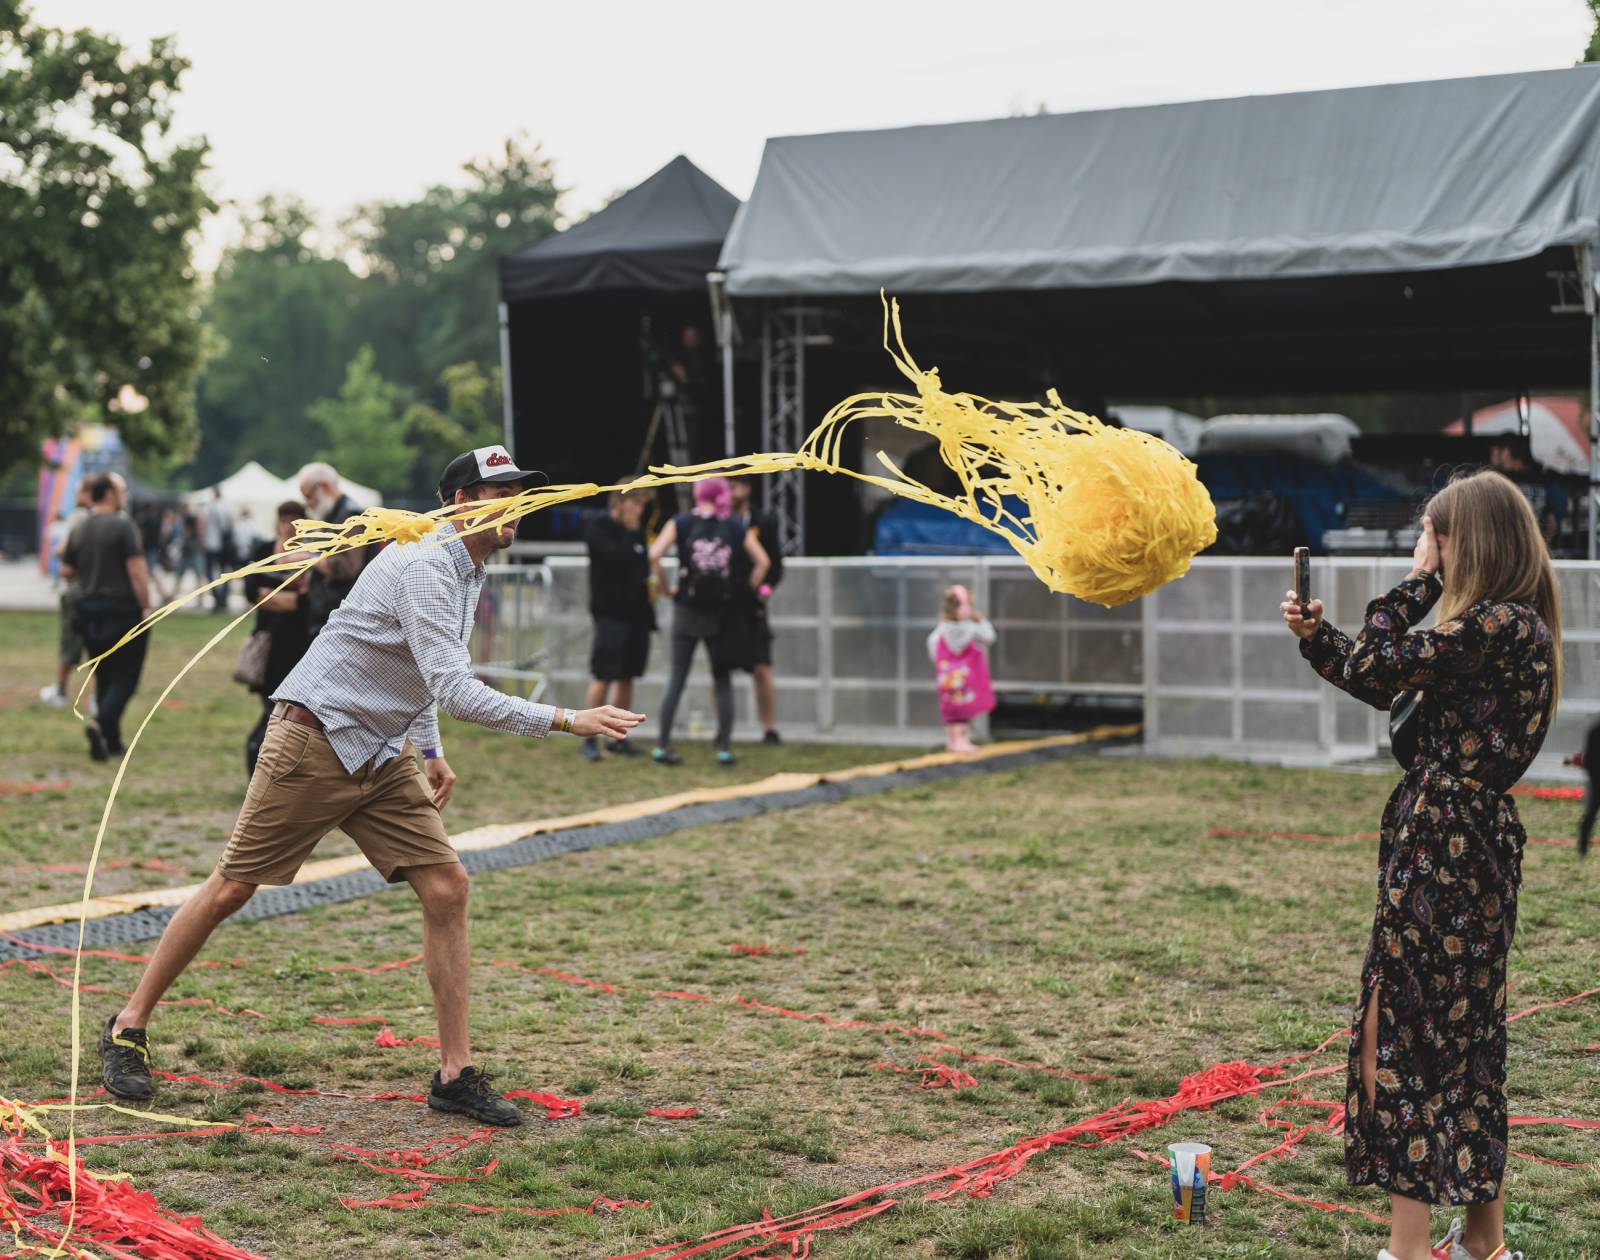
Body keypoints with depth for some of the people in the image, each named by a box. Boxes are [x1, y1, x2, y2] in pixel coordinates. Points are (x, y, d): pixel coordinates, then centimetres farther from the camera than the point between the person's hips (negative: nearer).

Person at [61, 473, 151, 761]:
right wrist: (146, 607, -12)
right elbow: (136, 570, -18)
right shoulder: (123, 525, -12)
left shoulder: (79, 529, 7)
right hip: (124, 609, -6)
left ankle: (111, 741, 15)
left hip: (89, 610, 6)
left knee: (104, 676, 14)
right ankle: (101, 722, -23)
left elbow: (66, 571, 12)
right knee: (126, 676, -1)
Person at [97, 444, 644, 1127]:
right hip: (316, 740, -9)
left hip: (382, 757, 9)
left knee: (446, 887, -4)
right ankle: (128, 1028, 16)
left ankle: (455, 1074, 0)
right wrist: (564, 721, -32)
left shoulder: (466, 570, 10)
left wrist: (429, 750, 17)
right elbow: (455, 689, -30)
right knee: (232, 887, -1)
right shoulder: (426, 567, -21)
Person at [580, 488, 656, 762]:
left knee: (626, 677, 9)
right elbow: (616, 558, -22)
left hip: (636, 614, 7)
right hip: (610, 613, -7)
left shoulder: (636, 533, 15)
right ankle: (589, 739, -2)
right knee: (603, 677, -9)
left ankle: (618, 737, 16)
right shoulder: (598, 529, -6)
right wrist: (629, 533, -11)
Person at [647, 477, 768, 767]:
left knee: (677, 679, 6)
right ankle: (725, 747, 4)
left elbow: (654, 554, -13)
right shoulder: (736, 528, 3)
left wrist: (663, 586, -1)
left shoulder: (680, 523, -2)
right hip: (720, 613, 1)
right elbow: (762, 561, -1)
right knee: (723, 680, 9)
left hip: (687, 610, -1)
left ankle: (663, 745, 5)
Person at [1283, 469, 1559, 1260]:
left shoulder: (1498, 625, -19)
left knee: (1402, 1030, -5)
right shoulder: (1510, 626, 13)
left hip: (1445, 847, -10)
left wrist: (1418, 582, -8)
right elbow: (1382, 682, 16)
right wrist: (1314, 635, 6)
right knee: (1466, 1035, 15)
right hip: (1474, 840, 10)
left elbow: (1376, 671, -18)